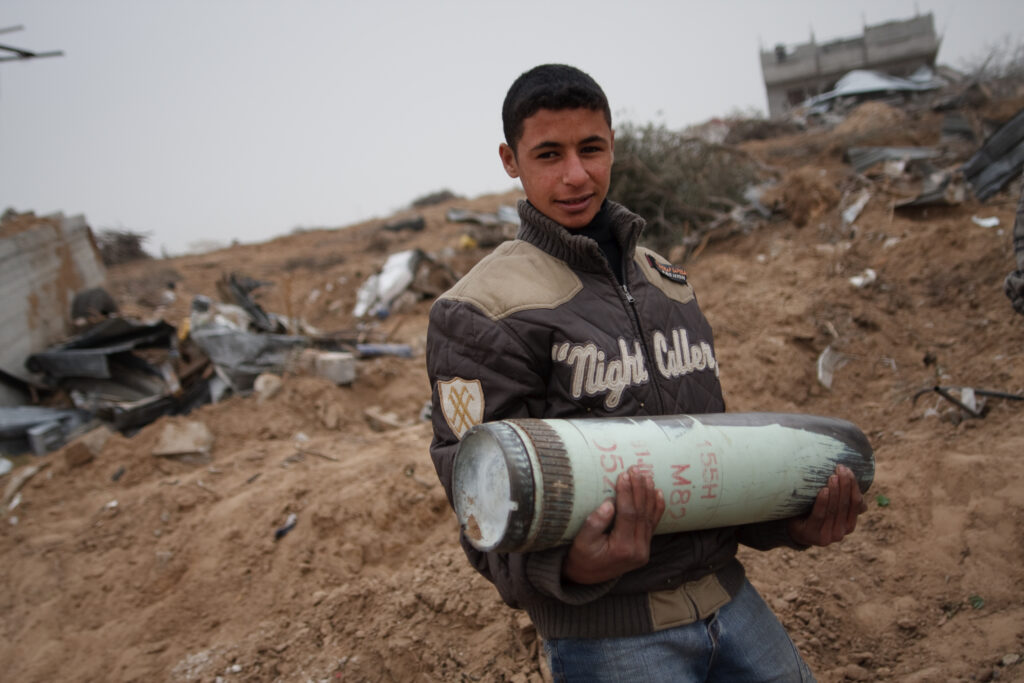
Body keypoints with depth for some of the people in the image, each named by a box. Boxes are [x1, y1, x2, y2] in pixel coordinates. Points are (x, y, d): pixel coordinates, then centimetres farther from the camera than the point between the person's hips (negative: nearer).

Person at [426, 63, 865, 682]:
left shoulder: (671, 282, 11)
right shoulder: (481, 311, -10)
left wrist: (787, 524, 3)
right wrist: (572, 567, -33)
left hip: (727, 594, 6)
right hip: (607, 630, -6)